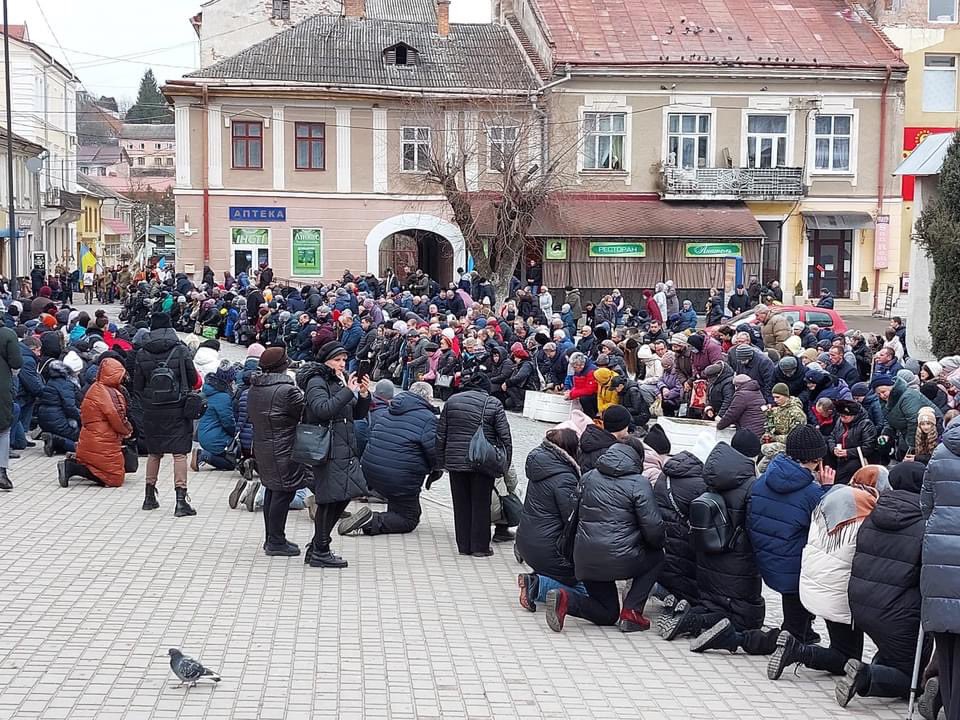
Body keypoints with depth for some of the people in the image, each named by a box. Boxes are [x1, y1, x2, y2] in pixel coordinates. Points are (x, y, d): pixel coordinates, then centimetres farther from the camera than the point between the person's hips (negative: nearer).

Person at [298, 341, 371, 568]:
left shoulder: (340, 381, 17)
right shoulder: (316, 382, -8)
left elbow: (357, 414, 18)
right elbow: (322, 409, -25)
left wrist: (364, 395, 1)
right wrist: (348, 392, -24)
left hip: (345, 450, 9)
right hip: (327, 449, -9)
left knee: (343, 496, 11)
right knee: (329, 500, -5)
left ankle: (316, 548, 22)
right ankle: (320, 552, 4)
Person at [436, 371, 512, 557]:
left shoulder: (452, 401, 8)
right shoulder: (493, 404, -2)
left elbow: (440, 435, 9)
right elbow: (505, 437, -5)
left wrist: (440, 461, 14)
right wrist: (505, 464, 2)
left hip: (455, 461, 3)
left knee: (461, 503, 10)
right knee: (481, 504, 6)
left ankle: (464, 545, 16)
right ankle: (480, 546, 10)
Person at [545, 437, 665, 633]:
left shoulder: (588, 477, 11)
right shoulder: (639, 484, -6)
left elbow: (575, 515, 17)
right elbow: (653, 528, -9)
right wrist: (659, 544, 13)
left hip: (584, 561, 6)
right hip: (620, 560, -5)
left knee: (607, 614, 22)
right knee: (656, 557, 25)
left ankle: (565, 600, -7)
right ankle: (631, 612, 9)